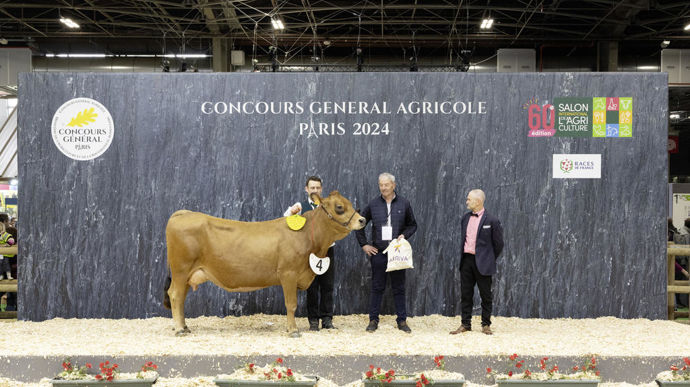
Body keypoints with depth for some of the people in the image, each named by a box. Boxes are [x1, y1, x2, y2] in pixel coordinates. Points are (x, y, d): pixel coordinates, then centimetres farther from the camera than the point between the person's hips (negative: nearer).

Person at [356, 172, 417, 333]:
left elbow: (413, 225, 12)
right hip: (378, 252, 0)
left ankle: (402, 320, 12)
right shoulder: (373, 204, 3)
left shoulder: (404, 204, 3)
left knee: (399, 288, 5)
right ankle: (373, 320, 11)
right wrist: (364, 244, 4)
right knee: (377, 287, 4)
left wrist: (404, 235, -7)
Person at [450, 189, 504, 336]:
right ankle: (466, 324, 16)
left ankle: (486, 325, 16)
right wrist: (464, 254, 15)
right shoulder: (465, 218, 10)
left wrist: (489, 259, 3)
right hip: (466, 260, 5)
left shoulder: (491, 220, -8)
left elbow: (498, 243, -2)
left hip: (482, 263, -5)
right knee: (465, 294, 8)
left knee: (486, 295, 5)